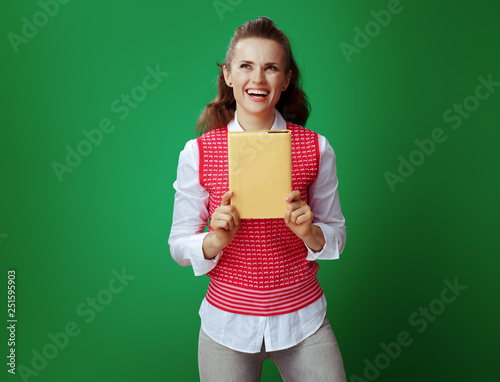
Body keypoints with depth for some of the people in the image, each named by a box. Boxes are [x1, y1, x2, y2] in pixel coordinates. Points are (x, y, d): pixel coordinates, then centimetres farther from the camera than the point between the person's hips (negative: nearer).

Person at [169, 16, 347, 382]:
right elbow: (179, 246, -4)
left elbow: (336, 234, 1)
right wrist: (216, 240, -23)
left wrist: (310, 232, -20)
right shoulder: (198, 153, -9)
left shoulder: (316, 148, -6)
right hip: (227, 322, 0)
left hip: (303, 322, 1)